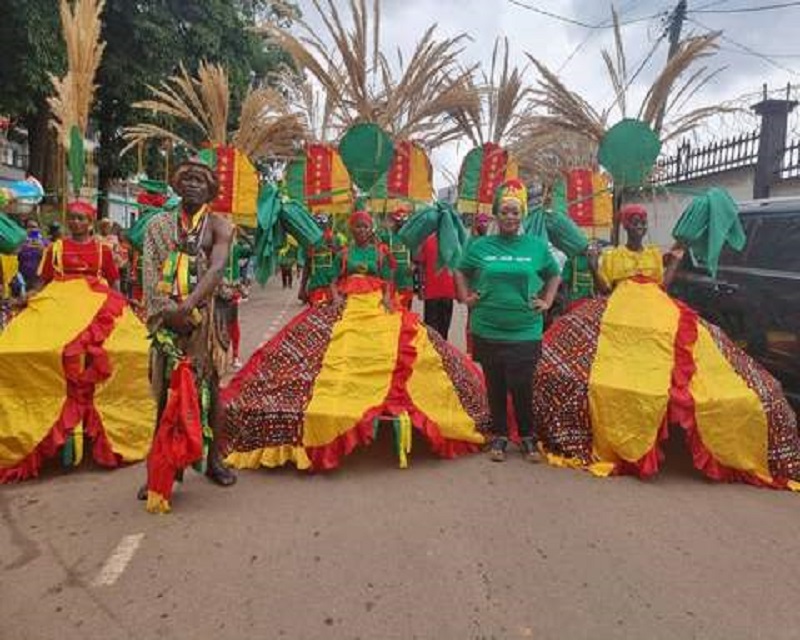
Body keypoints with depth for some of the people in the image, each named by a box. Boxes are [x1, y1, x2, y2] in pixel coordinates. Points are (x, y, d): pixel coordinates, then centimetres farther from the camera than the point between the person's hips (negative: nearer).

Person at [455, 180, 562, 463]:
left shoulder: (537, 246, 4)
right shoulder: (480, 246, 3)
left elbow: (554, 276, 19)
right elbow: (461, 272, 18)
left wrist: (547, 302, 8)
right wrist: (466, 298, 6)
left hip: (525, 331, -1)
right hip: (487, 330, 1)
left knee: (522, 386, -1)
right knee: (495, 385, 10)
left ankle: (528, 436, 20)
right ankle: (499, 435, 26)